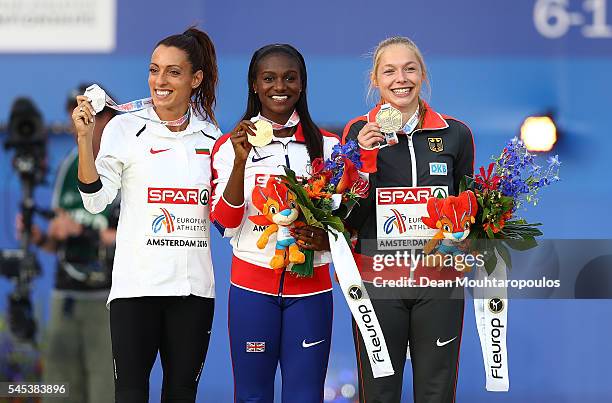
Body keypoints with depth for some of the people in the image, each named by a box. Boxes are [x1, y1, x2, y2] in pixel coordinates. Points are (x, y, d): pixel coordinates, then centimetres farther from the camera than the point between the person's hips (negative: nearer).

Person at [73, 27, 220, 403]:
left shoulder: (210, 135, 10)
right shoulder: (124, 128, 0)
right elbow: (96, 199, -7)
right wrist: (85, 138, -16)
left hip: (193, 284, 3)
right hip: (137, 283, -3)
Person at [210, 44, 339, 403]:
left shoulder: (327, 145, 7)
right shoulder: (231, 146, 3)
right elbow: (226, 223, -6)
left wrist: (323, 239, -11)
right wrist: (241, 161, -18)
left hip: (310, 286, 1)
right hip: (252, 285, -1)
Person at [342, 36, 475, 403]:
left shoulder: (455, 134, 5)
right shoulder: (359, 133, 1)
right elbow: (349, 220, -2)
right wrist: (364, 159, -14)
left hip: (439, 281, 1)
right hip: (377, 279, -1)